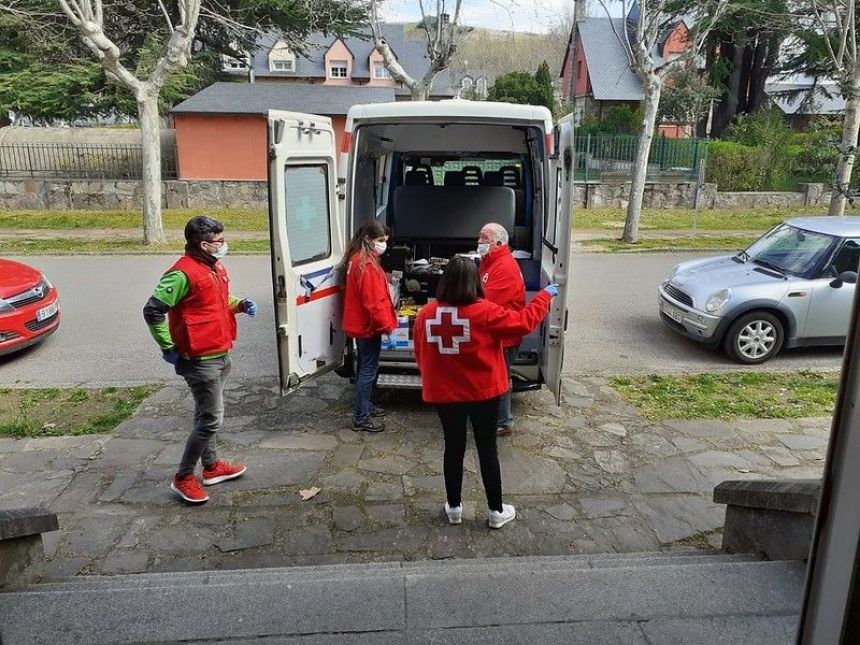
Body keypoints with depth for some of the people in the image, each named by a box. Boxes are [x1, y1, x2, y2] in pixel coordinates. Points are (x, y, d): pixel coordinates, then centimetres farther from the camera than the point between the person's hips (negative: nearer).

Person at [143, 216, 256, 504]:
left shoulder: (215, 268, 9)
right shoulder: (183, 273, -20)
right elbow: (152, 311, -21)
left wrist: (240, 305, 4)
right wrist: (168, 348, -16)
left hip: (221, 356, 9)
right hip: (201, 360, -9)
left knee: (206, 415, 20)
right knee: (212, 419, -5)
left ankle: (212, 466, 33)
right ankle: (183, 478, 8)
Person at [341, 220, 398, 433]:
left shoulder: (357, 259, 9)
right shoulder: (367, 265, -23)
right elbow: (373, 301, -25)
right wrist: (386, 326, -17)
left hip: (360, 324, 10)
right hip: (368, 326, -10)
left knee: (364, 367, 20)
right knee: (369, 370, -2)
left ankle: (365, 406, 34)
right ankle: (361, 418, 5)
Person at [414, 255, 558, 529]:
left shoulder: (426, 314, -7)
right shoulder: (485, 312, -18)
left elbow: (420, 355, 4)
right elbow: (524, 322, -8)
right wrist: (545, 295, 6)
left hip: (444, 394, 3)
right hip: (483, 393, -3)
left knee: (453, 449, 16)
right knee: (487, 450, 11)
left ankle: (454, 507, 28)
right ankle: (496, 511, 23)